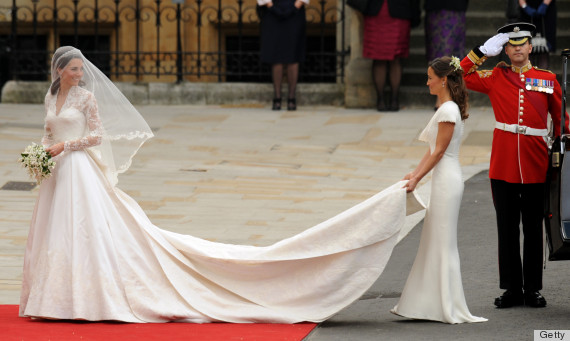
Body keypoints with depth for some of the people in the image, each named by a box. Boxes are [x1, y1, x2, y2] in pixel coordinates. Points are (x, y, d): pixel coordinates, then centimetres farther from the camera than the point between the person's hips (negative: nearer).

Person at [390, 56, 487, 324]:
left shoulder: (448, 110, -15)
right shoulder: (447, 108, 15)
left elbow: (439, 152, -16)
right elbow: (433, 150, 17)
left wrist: (417, 179, -15)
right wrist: (415, 173, 12)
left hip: (447, 181, -10)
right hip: (443, 181, 10)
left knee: (443, 243, -5)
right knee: (435, 242, 12)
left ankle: (450, 308, -1)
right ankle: (430, 304, 16)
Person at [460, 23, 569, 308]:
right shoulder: (495, 78, 6)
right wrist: (483, 52, -1)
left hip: (536, 166, 0)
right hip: (503, 165, 0)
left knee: (533, 229, 5)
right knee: (507, 229, 4)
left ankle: (533, 289, 12)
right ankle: (512, 289, 10)